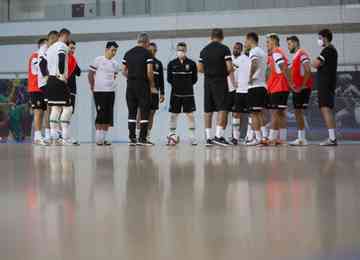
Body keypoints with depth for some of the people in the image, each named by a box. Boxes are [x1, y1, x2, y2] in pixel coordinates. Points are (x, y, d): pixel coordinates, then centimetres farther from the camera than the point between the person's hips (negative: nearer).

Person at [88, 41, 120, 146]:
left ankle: (104, 137, 12)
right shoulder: (98, 60, -5)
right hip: (99, 91, -5)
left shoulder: (115, 64, 9)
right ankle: (98, 138, -1)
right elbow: (90, 74, -2)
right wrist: (93, 87, -4)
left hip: (110, 91, 5)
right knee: (100, 114, -7)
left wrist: (110, 85, 10)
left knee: (109, 116, 4)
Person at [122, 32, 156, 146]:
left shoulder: (128, 53, 11)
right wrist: (152, 86, -2)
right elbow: (149, 71, -11)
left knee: (132, 112, 9)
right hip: (143, 85, -5)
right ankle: (142, 139, -4)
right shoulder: (147, 53, -6)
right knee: (144, 112, 0)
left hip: (130, 85, 5)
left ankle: (132, 138, 8)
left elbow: (124, 71, 9)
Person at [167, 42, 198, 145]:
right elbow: (169, 79, 5)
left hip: (188, 94, -1)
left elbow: (194, 79, 3)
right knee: (173, 114, 5)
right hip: (175, 93, 1)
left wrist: (187, 85, -3)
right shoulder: (172, 64, 4)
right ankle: (172, 135, 13)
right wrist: (176, 84, -2)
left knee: (190, 114, -3)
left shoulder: (191, 64, 0)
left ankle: (192, 137, 1)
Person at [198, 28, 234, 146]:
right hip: (220, 81, -5)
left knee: (208, 111, 8)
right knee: (222, 109, -6)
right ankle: (219, 136, -16)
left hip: (208, 81, 5)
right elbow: (229, 67, -12)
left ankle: (208, 138, 9)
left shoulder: (204, 50, 9)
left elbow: (200, 68, 8)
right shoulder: (224, 49, -6)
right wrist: (227, 72, 9)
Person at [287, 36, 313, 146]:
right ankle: (301, 138, 11)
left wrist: (302, 86, -20)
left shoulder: (302, 53, -10)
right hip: (296, 88, 10)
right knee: (297, 112, 9)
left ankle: (302, 139, -12)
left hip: (302, 88, -10)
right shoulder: (295, 56, 21)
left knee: (299, 111, -11)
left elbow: (308, 71, -19)